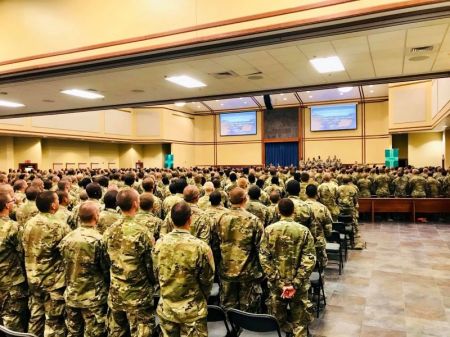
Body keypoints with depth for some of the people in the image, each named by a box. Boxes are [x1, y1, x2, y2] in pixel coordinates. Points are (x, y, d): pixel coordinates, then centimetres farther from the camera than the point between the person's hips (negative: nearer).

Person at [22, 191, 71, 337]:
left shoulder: (29, 224, 0)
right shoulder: (60, 226, -20)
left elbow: (25, 249, 10)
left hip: (33, 278, 6)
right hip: (54, 280, -6)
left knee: (35, 317, 19)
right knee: (54, 321, 7)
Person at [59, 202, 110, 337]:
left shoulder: (66, 239, -3)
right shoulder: (98, 240, -19)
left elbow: (63, 266, 6)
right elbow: (106, 269, -10)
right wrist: (105, 288, 10)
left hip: (71, 296, 6)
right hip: (93, 297, -6)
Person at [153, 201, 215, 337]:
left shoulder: (159, 244, -10)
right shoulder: (201, 247, -22)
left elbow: (156, 274, 4)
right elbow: (207, 280, -10)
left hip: (166, 308, 4)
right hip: (192, 311, -3)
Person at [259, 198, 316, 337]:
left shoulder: (269, 230, -7)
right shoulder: (304, 230, -10)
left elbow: (264, 257, -10)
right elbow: (309, 260, -14)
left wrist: (277, 281, -8)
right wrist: (295, 283, -13)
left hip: (276, 282, 1)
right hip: (298, 283, -1)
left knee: (278, 319, 19)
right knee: (299, 320, 15)